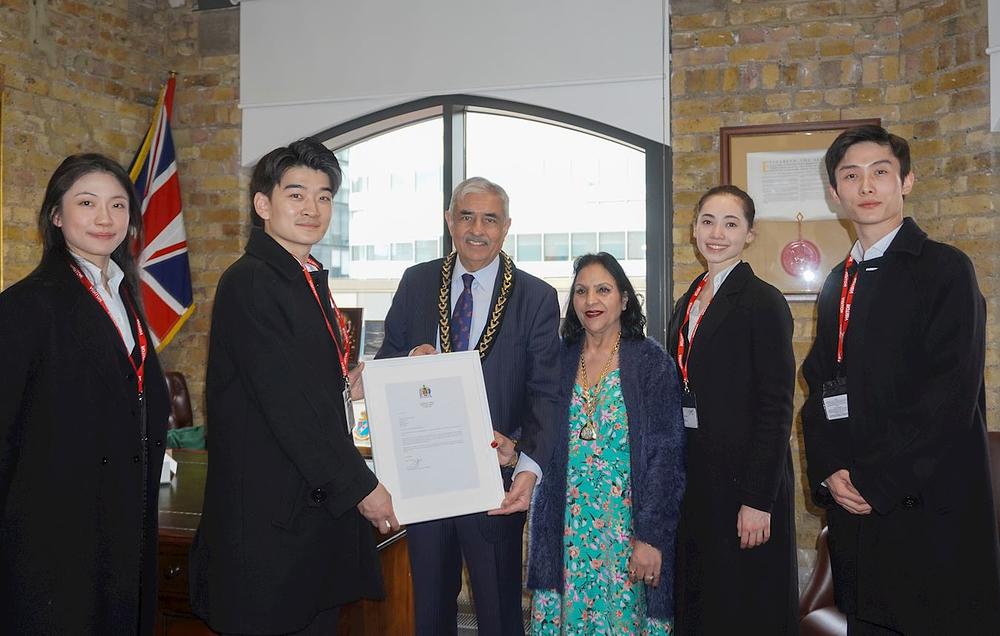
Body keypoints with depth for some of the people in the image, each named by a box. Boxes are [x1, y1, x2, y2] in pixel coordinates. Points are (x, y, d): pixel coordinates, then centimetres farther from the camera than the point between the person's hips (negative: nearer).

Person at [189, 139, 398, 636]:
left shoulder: (309, 280, 14)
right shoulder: (250, 282, -14)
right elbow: (284, 403, -19)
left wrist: (346, 384, 0)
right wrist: (360, 487, -15)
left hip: (319, 501, 9)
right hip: (271, 515, -8)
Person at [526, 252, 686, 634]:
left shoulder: (652, 362, -4)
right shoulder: (560, 360, 5)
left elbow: (666, 455, -8)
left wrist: (651, 536, -13)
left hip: (627, 526, -3)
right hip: (566, 529, 3)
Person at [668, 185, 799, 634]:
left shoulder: (763, 302, -10)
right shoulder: (686, 303, 12)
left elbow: (777, 408, -14)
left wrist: (758, 500, -18)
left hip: (743, 475, -7)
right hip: (689, 471, 7)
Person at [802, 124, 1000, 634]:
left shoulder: (945, 269, -7)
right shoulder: (837, 282, 14)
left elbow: (952, 392, -15)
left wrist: (875, 482, -16)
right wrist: (829, 472, -3)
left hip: (930, 507, -6)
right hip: (852, 500, 6)